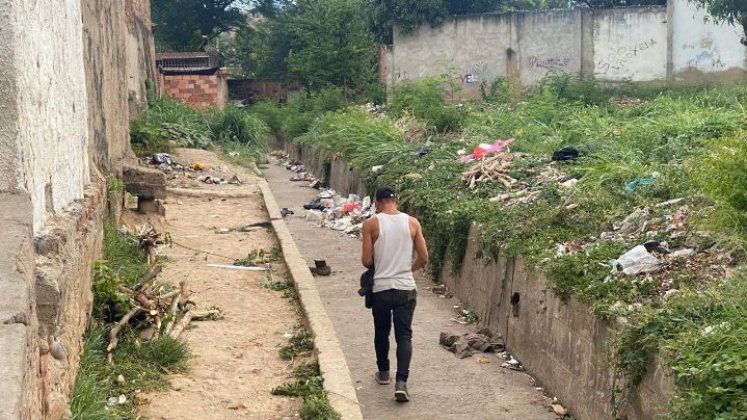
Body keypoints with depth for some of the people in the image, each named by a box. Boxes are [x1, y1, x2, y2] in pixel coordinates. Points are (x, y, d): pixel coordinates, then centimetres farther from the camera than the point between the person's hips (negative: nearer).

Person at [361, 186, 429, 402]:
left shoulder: (371, 224, -7)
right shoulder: (412, 223, -1)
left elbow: (367, 261, -8)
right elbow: (423, 258, 0)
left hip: (381, 288, -1)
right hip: (406, 288, 1)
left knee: (382, 332, 19)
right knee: (404, 335, 2)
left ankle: (383, 373, 34)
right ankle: (401, 382, -11)